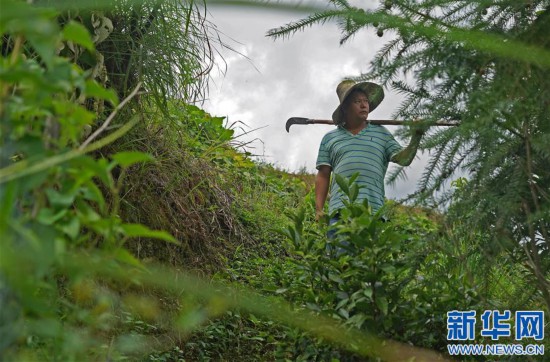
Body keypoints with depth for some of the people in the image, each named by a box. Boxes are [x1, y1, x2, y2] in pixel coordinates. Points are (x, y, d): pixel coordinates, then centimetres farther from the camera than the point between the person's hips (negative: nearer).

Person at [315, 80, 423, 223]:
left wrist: (417, 135, -2)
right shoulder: (330, 138, 17)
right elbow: (323, 176, 14)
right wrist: (318, 209, 5)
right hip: (339, 209, 0)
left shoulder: (381, 133, 19)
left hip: (373, 209, 0)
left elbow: (404, 159, 10)